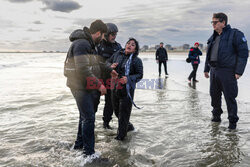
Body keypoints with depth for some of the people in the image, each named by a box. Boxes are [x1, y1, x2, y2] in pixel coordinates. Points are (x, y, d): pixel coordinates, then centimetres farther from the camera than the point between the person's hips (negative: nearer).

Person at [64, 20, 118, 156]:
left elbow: (95, 63, 26)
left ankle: (79, 144, 36)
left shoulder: (89, 44, 13)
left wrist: (110, 70, 30)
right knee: (89, 118, -6)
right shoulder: (81, 44, -21)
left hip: (87, 87, 11)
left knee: (85, 116, 20)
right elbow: (83, 70, -28)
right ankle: (89, 153, 4)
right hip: (81, 87, -11)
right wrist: (99, 84, -24)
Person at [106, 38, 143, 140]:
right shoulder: (117, 54, 6)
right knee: (116, 109, 17)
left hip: (127, 88, -5)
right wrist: (111, 66, -6)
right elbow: (107, 62, 18)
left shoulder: (137, 60, -5)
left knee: (124, 111, -3)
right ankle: (128, 126, 40)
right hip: (115, 87, 5)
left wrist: (128, 79, -20)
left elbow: (140, 75, -4)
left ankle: (121, 134, 12)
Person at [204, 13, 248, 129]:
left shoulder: (235, 34, -6)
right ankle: (216, 115, 31)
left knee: (230, 97, -1)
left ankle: (232, 121, 12)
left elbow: (243, 53, -9)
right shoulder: (213, 38, 15)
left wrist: (239, 71, -15)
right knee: (214, 95, 13)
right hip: (214, 71, 7)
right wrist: (206, 69, 20)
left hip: (227, 72, -7)